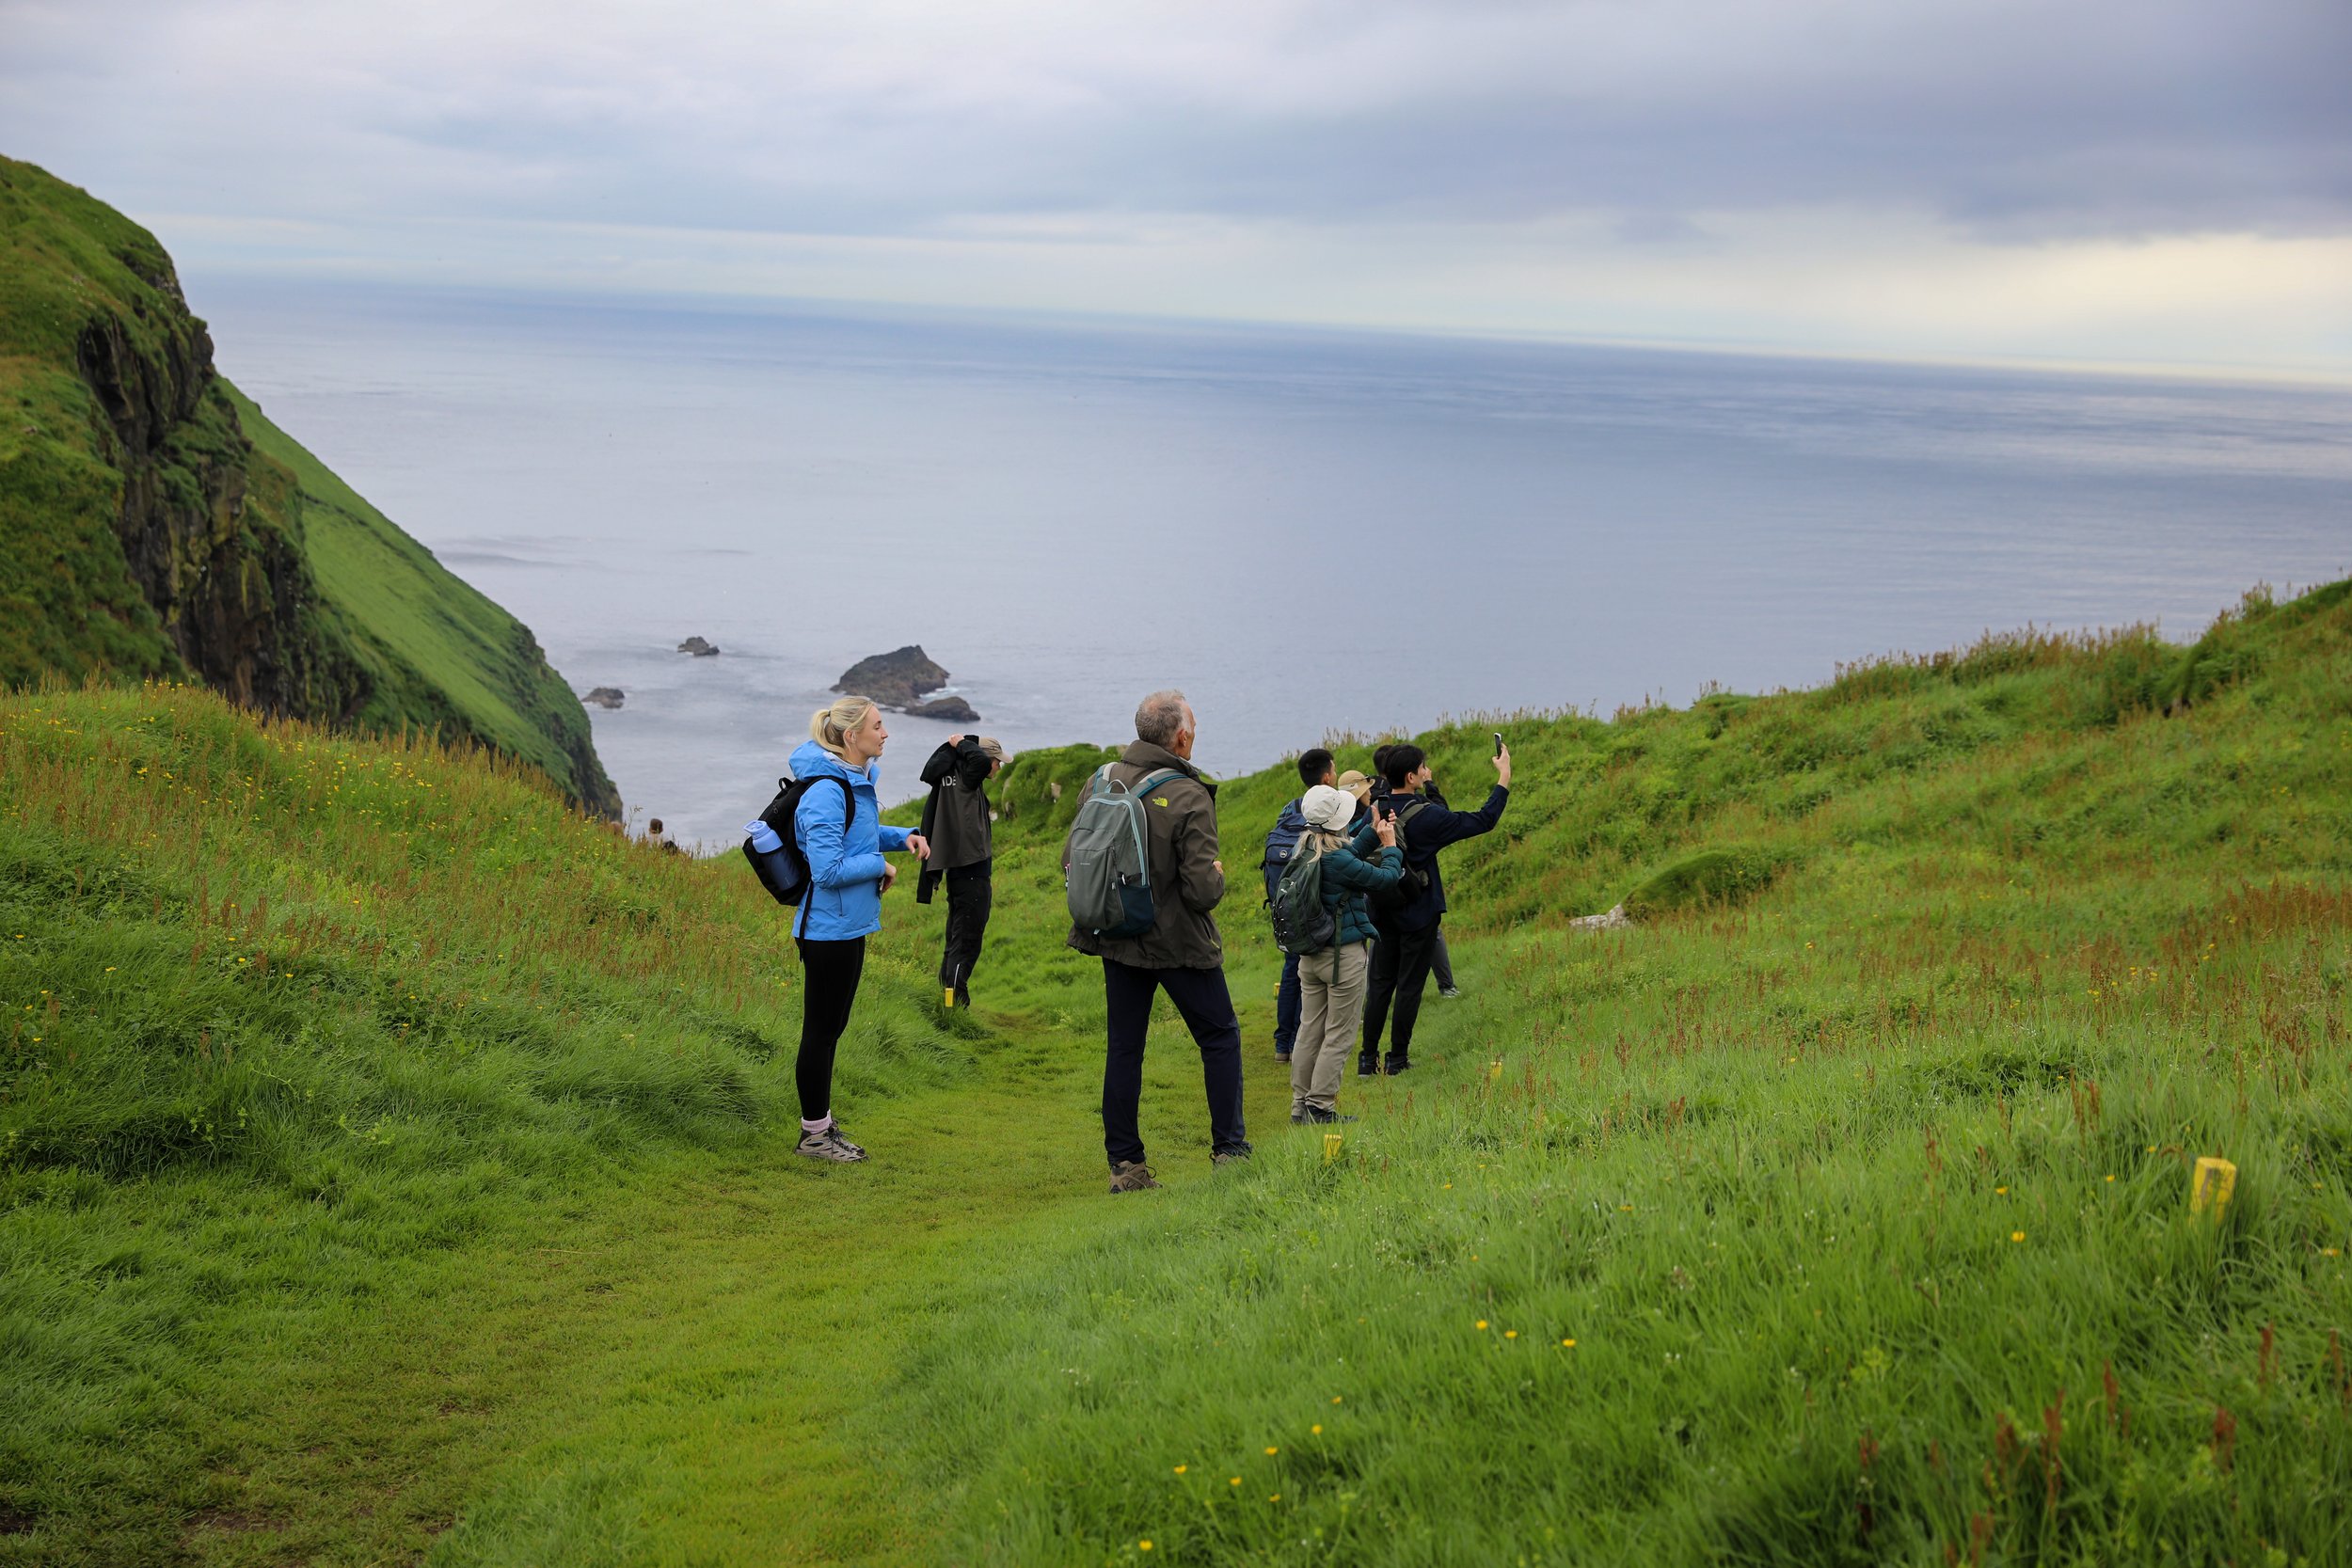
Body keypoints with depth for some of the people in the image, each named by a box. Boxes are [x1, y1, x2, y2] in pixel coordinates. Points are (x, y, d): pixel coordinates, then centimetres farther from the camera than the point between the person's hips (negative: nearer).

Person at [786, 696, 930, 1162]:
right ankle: (814, 1135, 11)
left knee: (831, 1028, 18)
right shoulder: (827, 791, -23)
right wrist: (881, 866, -15)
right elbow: (828, 869, -27)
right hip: (829, 927, -10)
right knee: (821, 1031, 1)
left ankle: (820, 1122, 29)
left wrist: (902, 837, 9)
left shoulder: (856, 782, 8)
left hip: (849, 925, 10)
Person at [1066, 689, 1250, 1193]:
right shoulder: (1189, 798, -20)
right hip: (1178, 942, -5)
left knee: (1123, 1048, 11)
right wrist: (1216, 872, 0)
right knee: (1220, 1037, 12)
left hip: (1116, 942, 5)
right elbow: (1203, 891, -22)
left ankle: (1124, 1164, 12)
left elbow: (1072, 861, 3)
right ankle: (1229, 1150, 13)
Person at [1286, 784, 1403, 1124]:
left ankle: (1300, 1104, 18)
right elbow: (1385, 878, -12)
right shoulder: (1338, 859, -23)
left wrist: (1372, 831, 23)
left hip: (1309, 953, 8)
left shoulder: (1305, 850, 1)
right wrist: (1390, 845, 4)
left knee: (1310, 1029, 14)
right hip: (1344, 955, -8)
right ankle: (1321, 1107, 4)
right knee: (1338, 1035, 2)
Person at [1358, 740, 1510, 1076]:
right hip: (1419, 914, -5)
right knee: (1409, 985, 4)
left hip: (1383, 911, 5)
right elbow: (1484, 820, -14)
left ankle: (1368, 1058, 10)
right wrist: (1504, 777, -6)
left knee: (1380, 983, 11)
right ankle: (1398, 1059, 8)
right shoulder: (1424, 816, -19)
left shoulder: (1376, 810, -3)